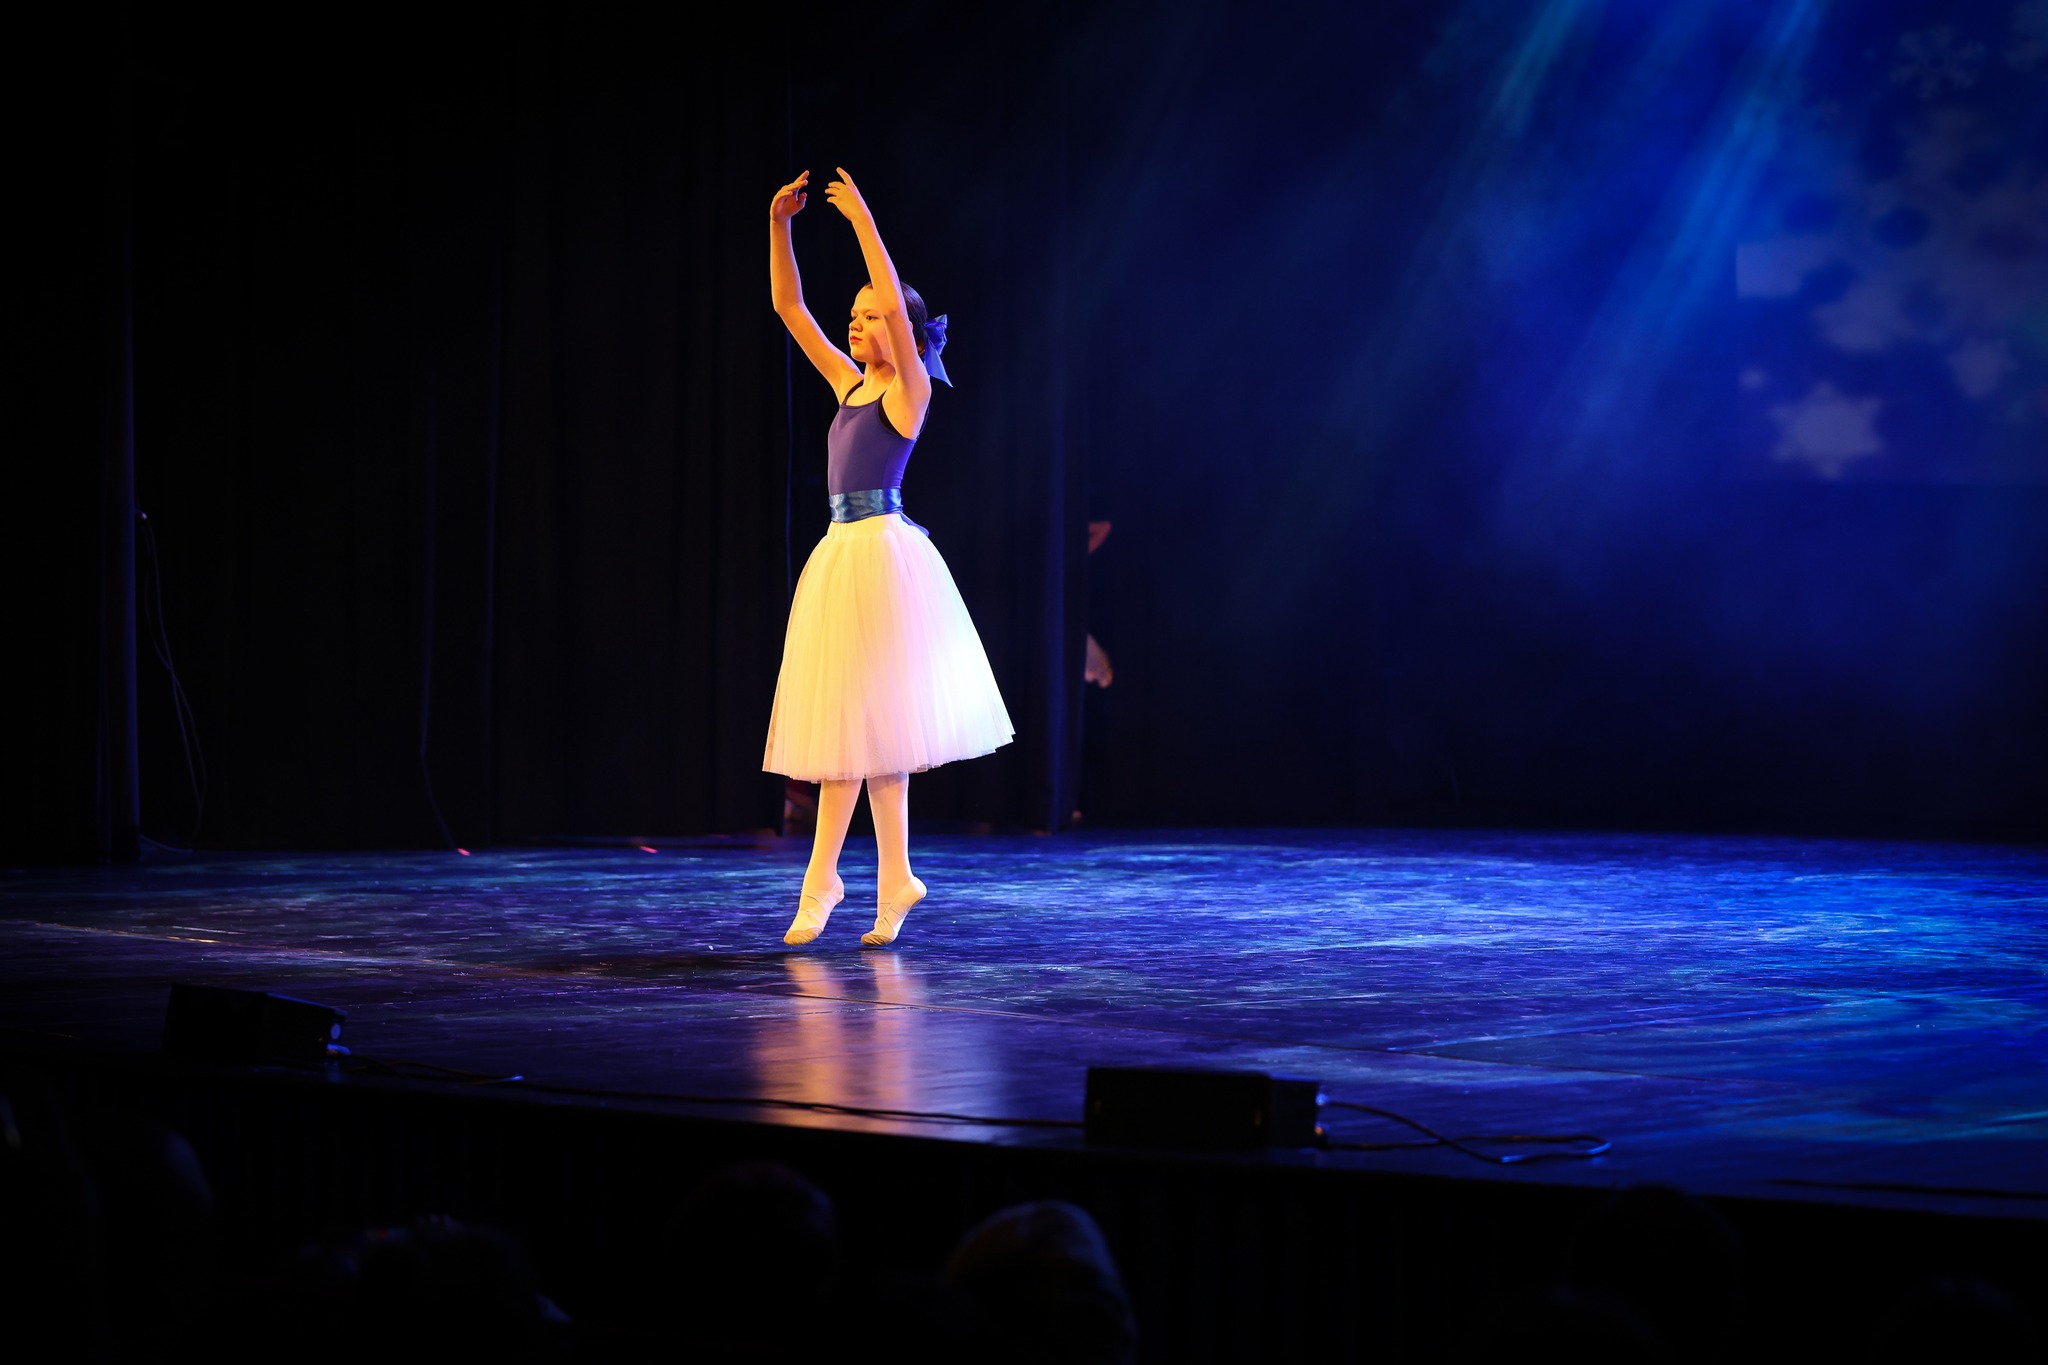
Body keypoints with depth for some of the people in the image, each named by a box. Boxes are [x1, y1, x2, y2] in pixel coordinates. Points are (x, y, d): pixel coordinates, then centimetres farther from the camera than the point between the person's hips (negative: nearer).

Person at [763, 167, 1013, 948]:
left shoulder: (909, 387, -4)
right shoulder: (848, 383, 15)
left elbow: (896, 305, -20)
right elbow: (788, 307, 15)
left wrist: (863, 221, -20)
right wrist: (779, 225, 6)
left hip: (881, 553, -8)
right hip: (841, 554, 8)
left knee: (855, 713, -7)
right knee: (865, 722, 7)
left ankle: (822, 874, -6)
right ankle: (894, 879, 9)